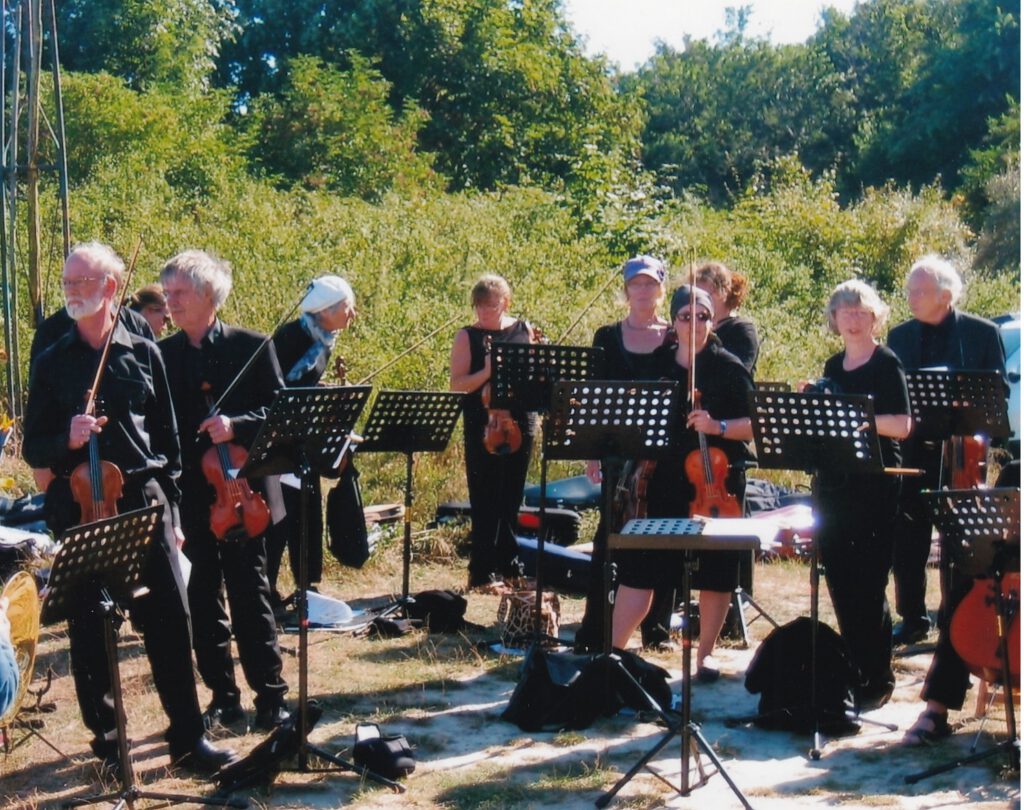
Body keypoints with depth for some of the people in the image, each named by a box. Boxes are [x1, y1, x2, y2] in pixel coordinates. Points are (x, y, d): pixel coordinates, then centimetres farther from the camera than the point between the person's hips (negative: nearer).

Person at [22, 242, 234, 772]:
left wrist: (171, 510, 7)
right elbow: (33, 449, 5)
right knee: (89, 630, 5)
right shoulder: (52, 362, 5)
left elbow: (168, 437, 10)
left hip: (145, 504, 0)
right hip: (81, 509, 0)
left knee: (170, 621, 1)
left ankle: (188, 737, 11)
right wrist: (67, 438, -17)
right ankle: (107, 741, 19)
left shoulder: (143, 354, 7)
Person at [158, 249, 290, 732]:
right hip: (189, 497, 3)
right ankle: (223, 697, 20)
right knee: (203, 602, 9)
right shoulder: (162, 355, 6)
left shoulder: (252, 347, -1)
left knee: (250, 598, 0)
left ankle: (270, 698, 10)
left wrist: (235, 426, -20)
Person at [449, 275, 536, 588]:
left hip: (519, 423, 4)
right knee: (485, 503, -3)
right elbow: (457, 384, -7)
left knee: (511, 498, 12)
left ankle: (507, 566, 25)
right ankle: (481, 574, 3)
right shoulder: (467, 336, -1)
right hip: (482, 427, -4)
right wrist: (486, 372, -22)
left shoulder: (524, 330, 9)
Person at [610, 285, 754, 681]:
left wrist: (718, 426, -22)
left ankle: (705, 653, 22)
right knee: (639, 569, 2)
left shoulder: (728, 368, -2)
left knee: (715, 573, 6)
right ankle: (613, 649, 7)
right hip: (663, 483, 2)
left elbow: (757, 425, -6)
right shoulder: (656, 365, 8)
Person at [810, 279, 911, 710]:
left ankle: (878, 676, 4)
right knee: (839, 579, 9)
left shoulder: (886, 364, -5)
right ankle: (853, 666, 21)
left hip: (874, 485, -6)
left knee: (868, 582, -5)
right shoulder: (833, 366, 14)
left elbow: (901, 426, -13)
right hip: (832, 481, 7)